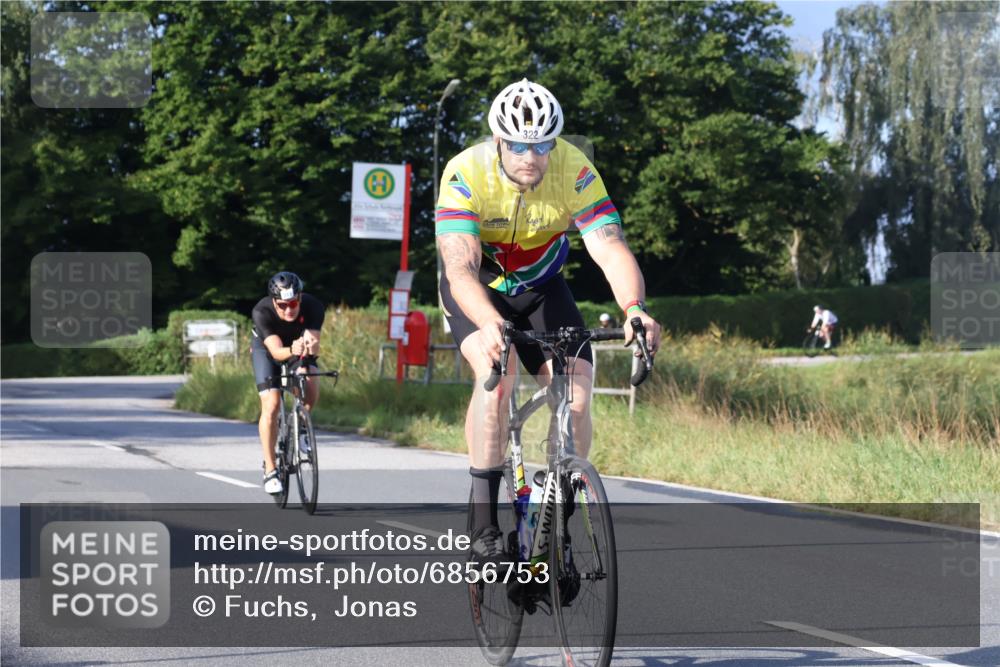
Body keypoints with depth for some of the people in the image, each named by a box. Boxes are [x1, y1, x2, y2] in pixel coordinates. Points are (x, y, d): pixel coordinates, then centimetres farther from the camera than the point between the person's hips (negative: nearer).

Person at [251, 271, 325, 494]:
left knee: (311, 388, -26)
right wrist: (291, 351, -66)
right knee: (271, 405, -17)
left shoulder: (312, 306, -33)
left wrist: (310, 346, -65)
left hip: (299, 345, 2)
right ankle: (270, 469, -8)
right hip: (266, 349, -2)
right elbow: (276, 351, -44)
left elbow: (314, 343, -41)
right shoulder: (262, 311, -36)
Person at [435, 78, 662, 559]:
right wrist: (490, 324, -59)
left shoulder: (576, 172, -25)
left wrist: (634, 308, -54)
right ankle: (483, 524, -26)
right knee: (496, 373, -30)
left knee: (576, 386, -18)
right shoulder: (466, 173, -30)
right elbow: (460, 267, -39)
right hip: (477, 289, -2)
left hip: (541, 287, 3)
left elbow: (611, 248, -33)